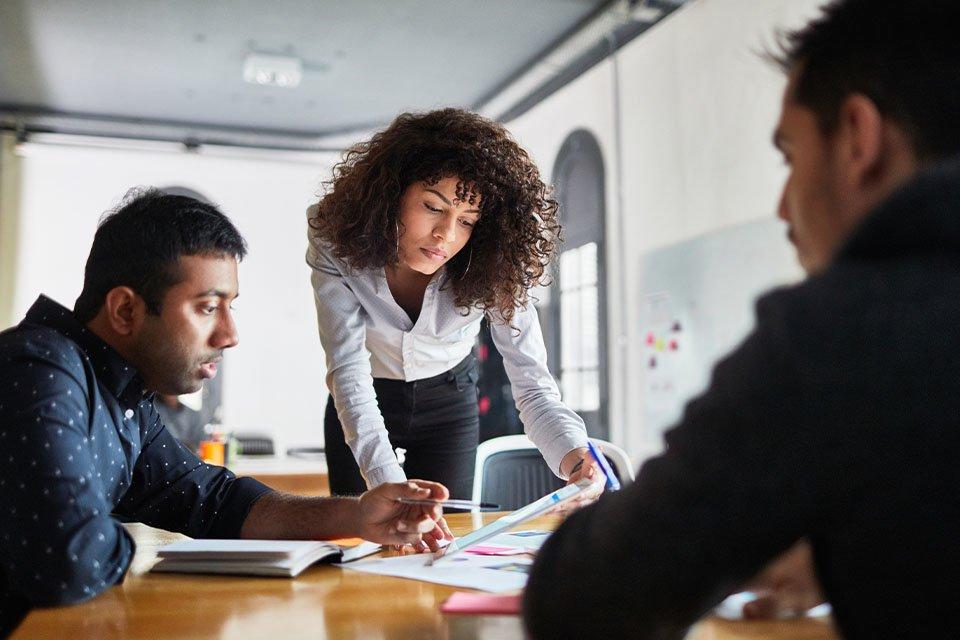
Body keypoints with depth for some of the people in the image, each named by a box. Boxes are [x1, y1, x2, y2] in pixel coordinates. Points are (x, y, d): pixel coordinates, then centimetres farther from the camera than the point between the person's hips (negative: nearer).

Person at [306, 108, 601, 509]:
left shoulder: (490, 269, -28)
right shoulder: (337, 241, -28)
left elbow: (531, 383, -30)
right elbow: (347, 368, -32)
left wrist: (571, 454, -51)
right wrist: (386, 481, -45)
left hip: (447, 400, 0)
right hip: (361, 409, 0)